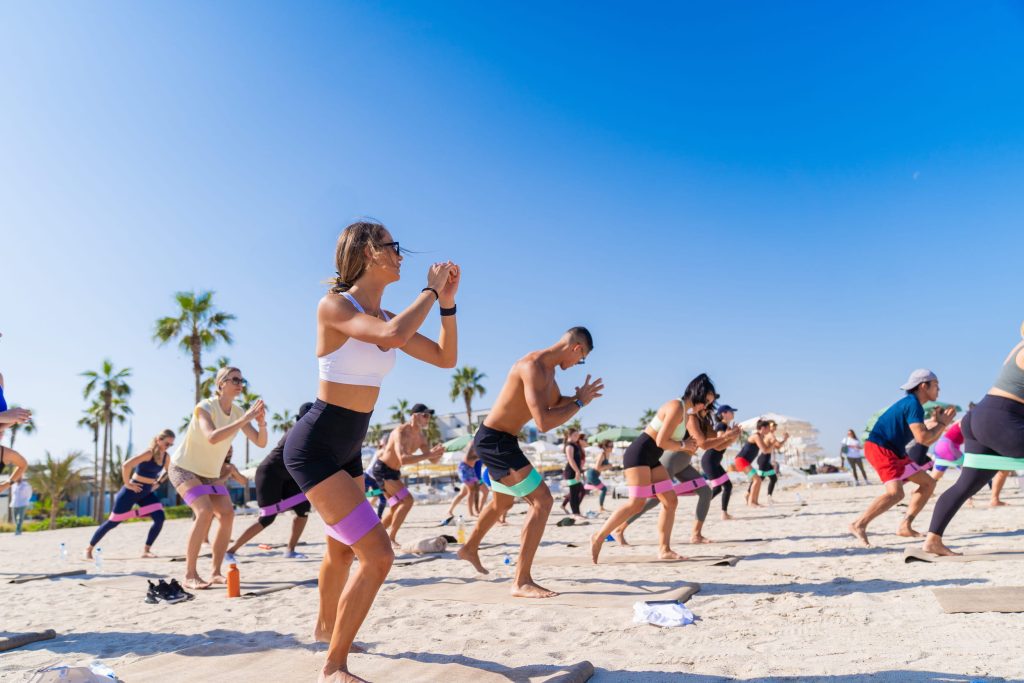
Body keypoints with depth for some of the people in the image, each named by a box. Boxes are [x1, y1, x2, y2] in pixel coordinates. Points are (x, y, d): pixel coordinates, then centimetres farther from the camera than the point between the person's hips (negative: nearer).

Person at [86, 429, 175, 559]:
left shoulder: (165, 456, 1)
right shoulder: (149, 453, -23)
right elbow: (126, 465, -34)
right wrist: (127, 484, -24)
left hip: (146, 493, 7)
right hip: (132, 492, -6)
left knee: (160, 518, -14)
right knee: (113, 521, 4)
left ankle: (146, 550, -4)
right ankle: (89, 548, 24)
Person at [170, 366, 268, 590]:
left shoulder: (238, 412, -3)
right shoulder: (205, 407, -20)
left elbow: (261, 442, -8)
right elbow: (212, 437, -40)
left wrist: (261, 422, -27)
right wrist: (244, 419, -42)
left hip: (210, 474, 6)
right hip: (183, 468, -6)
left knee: (227, 514, -10)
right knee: (205, 512, -25)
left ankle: (216, 572, -1)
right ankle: (190, 575, -19)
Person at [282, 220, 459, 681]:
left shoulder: (386, 317, 6)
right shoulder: (333, 305, -18)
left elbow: (446, 358, 9)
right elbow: (393, 337, -35)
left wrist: (447, 301, -1)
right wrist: (431, 290, -20)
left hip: (347, 448, 9)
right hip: (314, 447, -9)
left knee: (344, 548, 27)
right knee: (377, 554, -16)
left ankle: (325, 626, 54)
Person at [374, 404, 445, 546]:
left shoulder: (421, 436, 0)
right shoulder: (401, 432, -26)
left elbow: (433, 460, 3)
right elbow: (403, 460, -40)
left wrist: (437, 453, -20)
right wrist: (428, 454, -44)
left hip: (393, 472, 9)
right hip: (382, 469, -9)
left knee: (396, 507, 18)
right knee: (407, 500, -20)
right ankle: (391, 538, -13)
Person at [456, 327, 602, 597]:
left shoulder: (548, 369, 6)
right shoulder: (533, 367, -25)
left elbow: (556, 403, 24)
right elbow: (543, 423, -33)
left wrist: (580, 396, 5)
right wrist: (579, 403, -21)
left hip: (499, 441, 11)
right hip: (494, 440, -11)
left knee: (502, 503, 29)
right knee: (541, 500, -16)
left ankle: (470, 549, 53)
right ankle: (521, 582, -12)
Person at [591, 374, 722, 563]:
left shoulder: (687, 414, 16)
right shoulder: (676, 407, -16)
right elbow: (661, 441, -20)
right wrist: (684, 445, -6)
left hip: (652, 460, 10)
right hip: (639, 454, -10)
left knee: (670, 501, 3)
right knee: (637, 503, -15)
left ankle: (664, 549, 6)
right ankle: (599, 537, -6)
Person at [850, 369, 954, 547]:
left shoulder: (914, 405, 17)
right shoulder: (913, 404, -13)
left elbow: (929, 441, 20)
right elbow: (923, 438, -21)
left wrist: (943, 422, 11)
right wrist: (941, 423, -6)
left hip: (895, 452, 11)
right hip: (880, 449, -11)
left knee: (928, 483, 13)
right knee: (896, 493, -26)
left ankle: (906, 526, 11)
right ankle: (859, 525, -21)